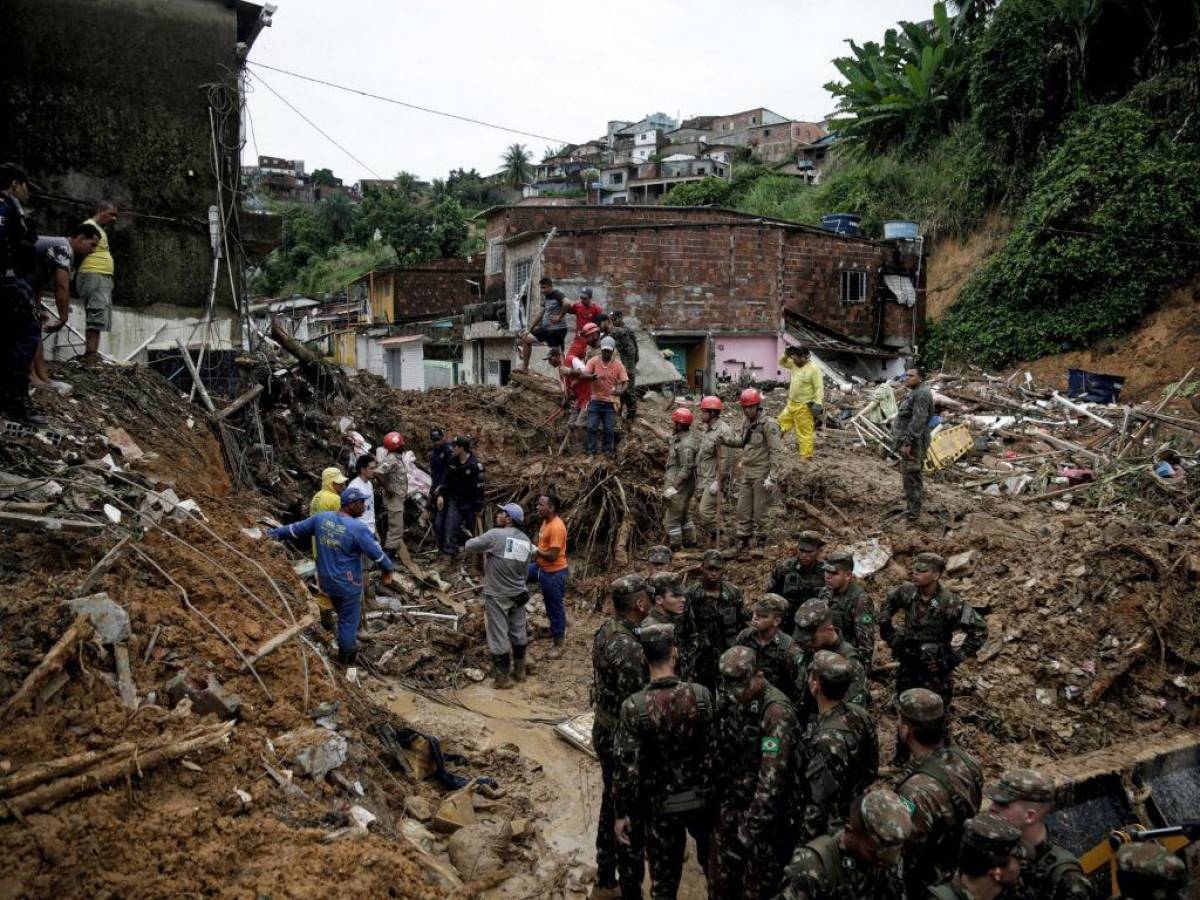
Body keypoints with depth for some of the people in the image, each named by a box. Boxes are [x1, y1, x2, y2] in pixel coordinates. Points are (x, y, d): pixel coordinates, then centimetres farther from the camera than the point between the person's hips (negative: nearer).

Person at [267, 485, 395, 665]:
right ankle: (346, 656, 27)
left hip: (326, 580, 6)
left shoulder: (321, 518, -6)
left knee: (344, 614, 28)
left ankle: (348, 641, 45)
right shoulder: (358, 528, -23)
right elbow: (376, 553, -17)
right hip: (348, 584, -6)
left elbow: (295, 529, 6)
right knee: (349, 619, 13)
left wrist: (272, 534, 22)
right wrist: (389, 568, 1)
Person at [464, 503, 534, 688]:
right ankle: (519, 671, 30)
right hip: (518, 594, 6)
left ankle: (502, 677, 13)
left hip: (497, 596, -6)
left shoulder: (495, 535, -17)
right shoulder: (526, 541, 3)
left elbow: (469, 547, -9)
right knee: (518, 633, 18)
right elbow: (525, 570, 9)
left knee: (499, 636, 5)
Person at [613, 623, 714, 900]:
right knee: (713, 862, 25)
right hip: (703, 797, 2)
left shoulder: (634, 707, -20)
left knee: (664, 877, 14)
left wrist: (621, 813, -5)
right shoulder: (701, 695, -15)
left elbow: (626, 766, -16)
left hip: (661, 804, -2)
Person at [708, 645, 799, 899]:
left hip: (761, 809, -6)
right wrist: (714, 790, 10)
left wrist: (752, 825, -24)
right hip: (728, 804, 6)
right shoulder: (727, 697, -3)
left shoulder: (777, 712, -24)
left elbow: (773, 776, -26)